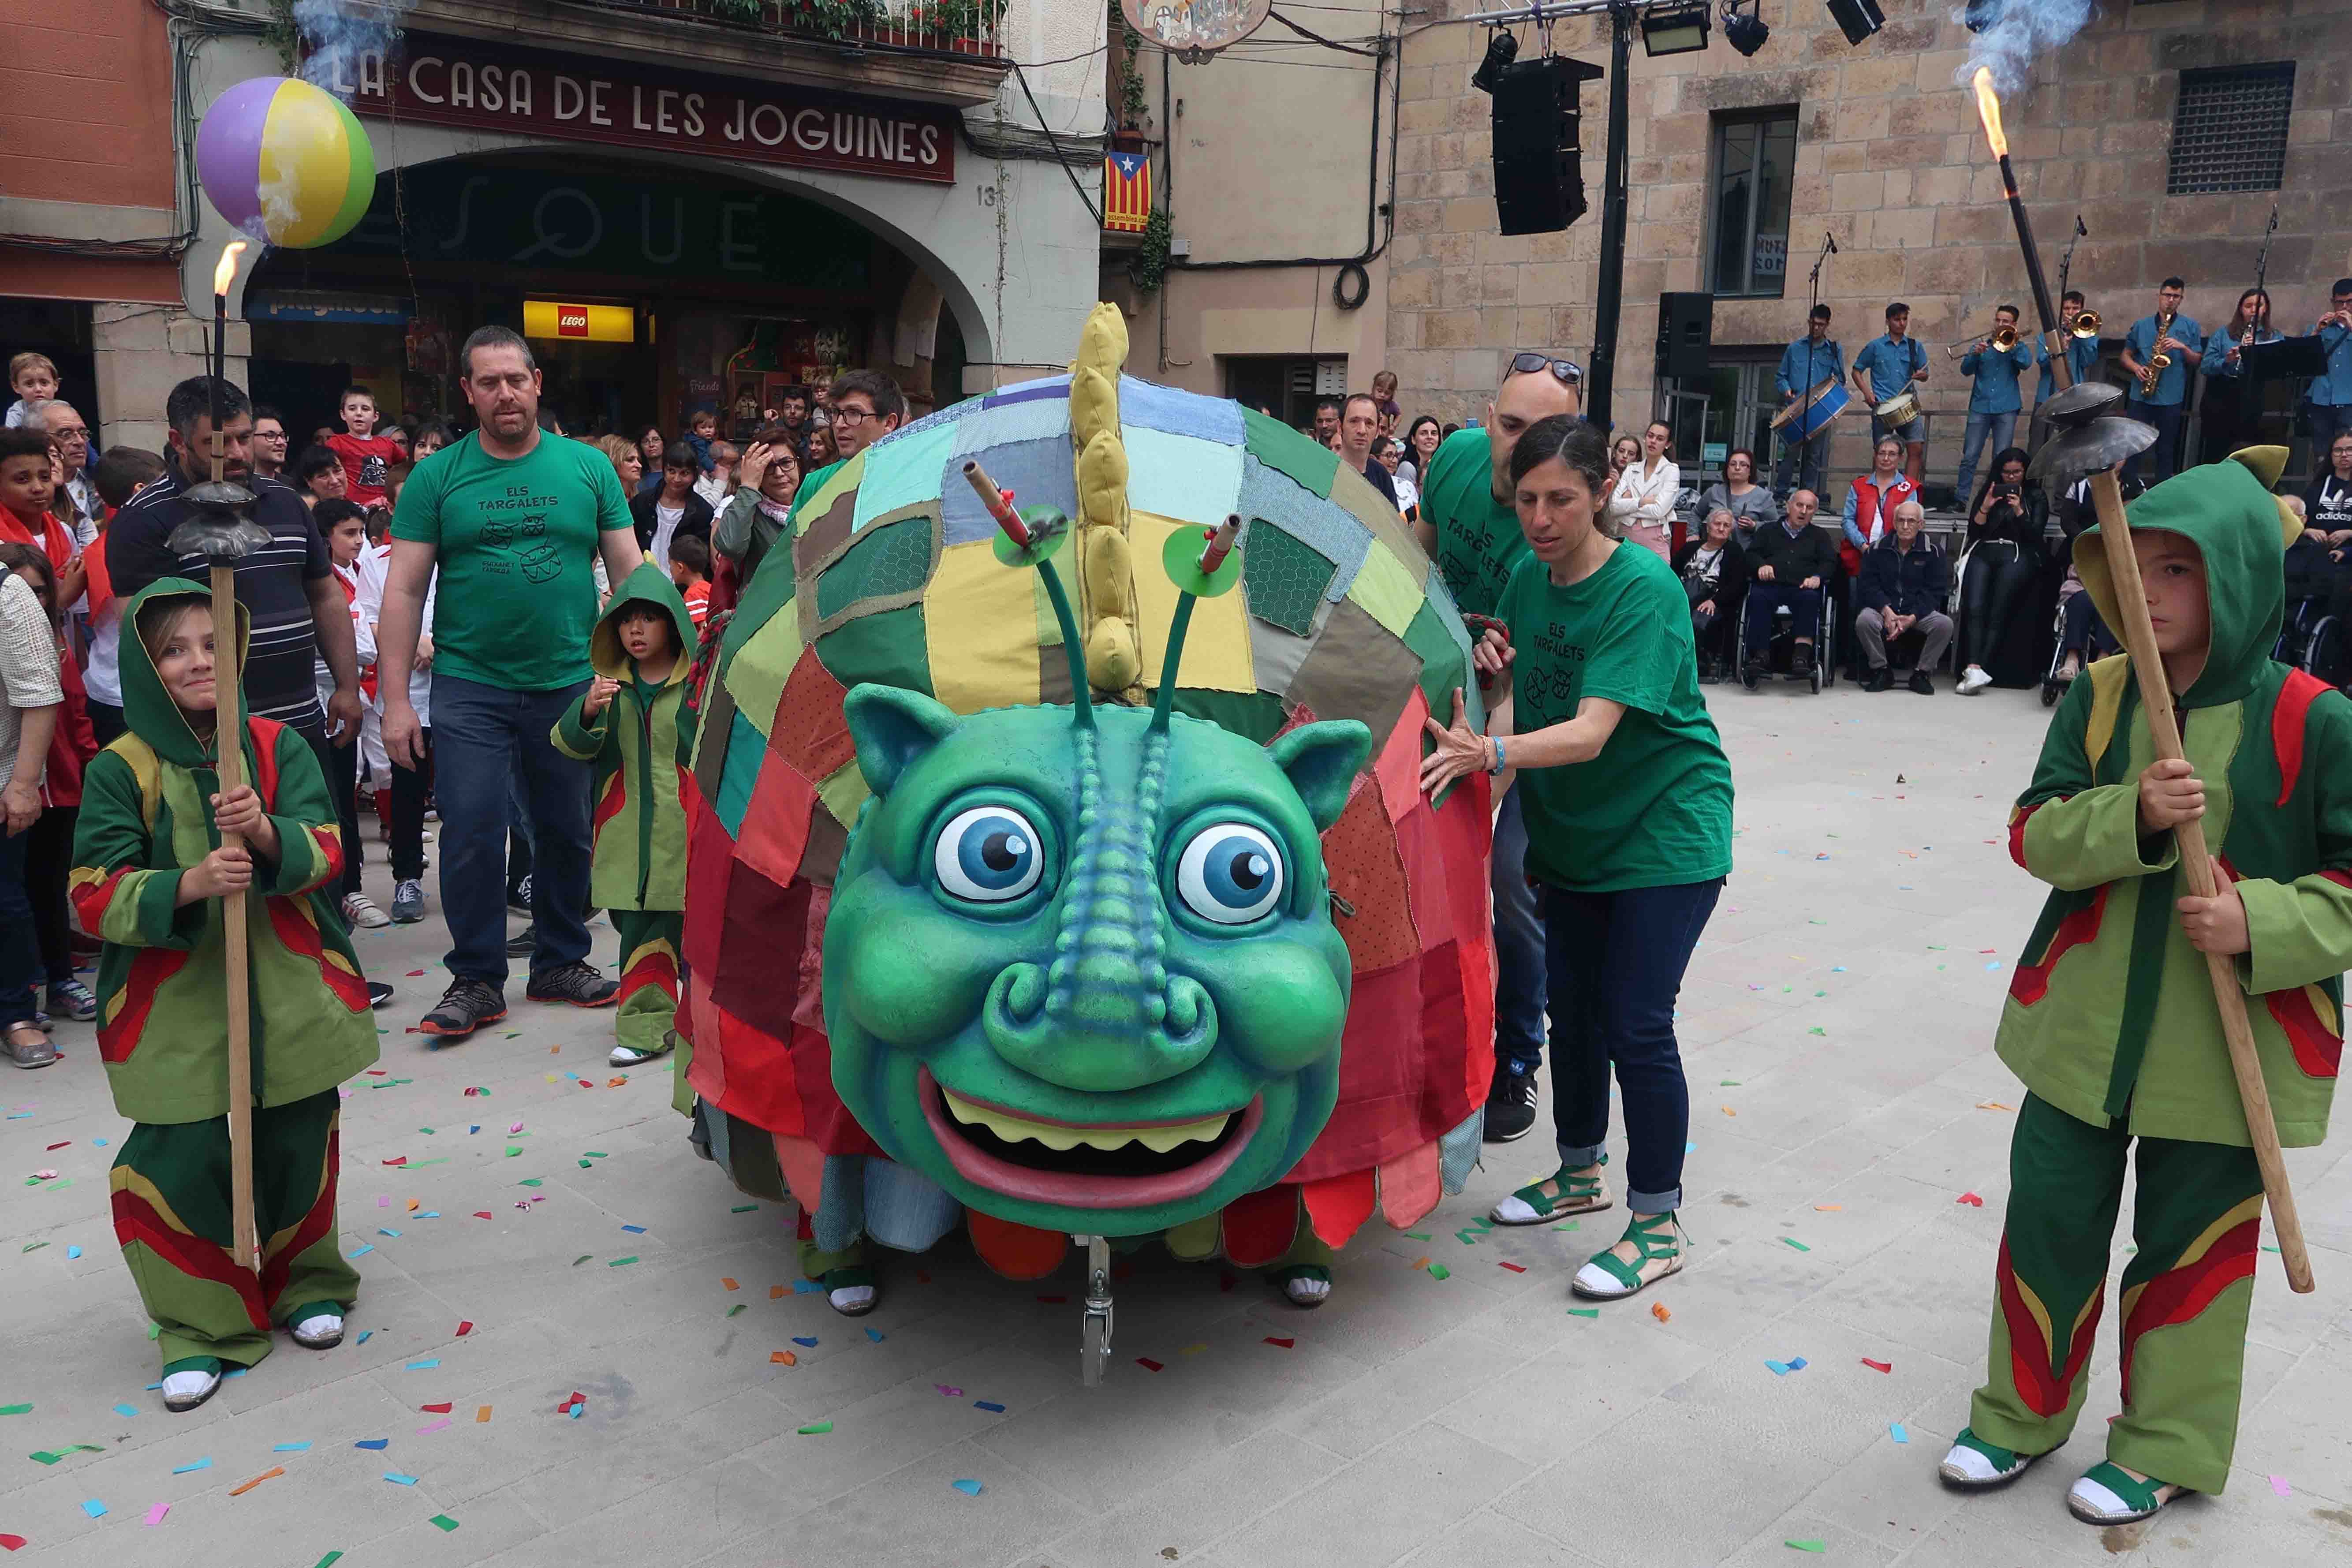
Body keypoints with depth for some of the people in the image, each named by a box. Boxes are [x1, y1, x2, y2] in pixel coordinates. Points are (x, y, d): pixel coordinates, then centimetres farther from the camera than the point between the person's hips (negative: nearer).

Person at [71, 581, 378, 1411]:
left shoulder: (277, 747, 3)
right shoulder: (121, 769, -4)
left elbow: (326, 850, -5)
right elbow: (95, 895, -8)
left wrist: (268, 834, -26)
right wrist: (188, 885, -25)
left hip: (289, 991, 2)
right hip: (172, 1007, -2)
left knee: (299, 1145, 10)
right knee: (182, 1161, -3)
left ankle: (306, 1282, 34)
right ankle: (203, 1323, 17)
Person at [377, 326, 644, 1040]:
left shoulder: (588, 467, 4)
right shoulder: (437, 477, 1)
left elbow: (630, 571, 5)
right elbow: (403, 591, 0)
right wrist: (395, 700, -6)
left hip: (572, 684, 1)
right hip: (470, 687, -1)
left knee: (568, 834, 10)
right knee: (472, 835, -3)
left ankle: (562, 961, 27)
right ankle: (476, 979, 12)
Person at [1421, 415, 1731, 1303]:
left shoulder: (1643, 589, -22)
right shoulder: (1527, 579, 0)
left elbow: (1591, 732, -32)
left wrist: (1488, 754, -47)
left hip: (1665, 836, -7)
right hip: (1572, 833, 7)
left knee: (1635, 1025, -8)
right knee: (1570, 1005, 14)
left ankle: (1657, 1227, 7)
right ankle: (1581, 1175, 34)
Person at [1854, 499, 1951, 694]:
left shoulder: (1933, 553, 5)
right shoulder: (1877, 550, 7)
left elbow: (1934, 591, -2)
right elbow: (1868, 585, -1)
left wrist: (1912, 618, -18)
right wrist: (1887, 611, -19)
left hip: (1919, 612, 0)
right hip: (1882, 608, 0)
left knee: (1945, 624, -29)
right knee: (1864, 620, -33)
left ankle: (1920, 674, -8)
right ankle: (1882, 671, -11)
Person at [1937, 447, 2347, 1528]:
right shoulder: (2098, 697, -1)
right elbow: (2036, 832, -6)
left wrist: (2263, 922, -23)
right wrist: (2131, 816, -24)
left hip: (2230, 1041, -3)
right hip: (2083, 1022, 3)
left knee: (2190, 1241, 11)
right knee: (2050, 1217, 12)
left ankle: (2167, 1447, 33)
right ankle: (2022, 1411, 34)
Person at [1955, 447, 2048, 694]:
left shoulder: (2036, 497, 19)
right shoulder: (1987, 492, 25)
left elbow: (2035, 535, 6)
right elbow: (1973, 531, 15)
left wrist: (2019, 511, -7)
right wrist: (1985, 507, 1)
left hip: (2018, 555, -2)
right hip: (1983, 552, 2)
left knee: (1997, 614, -23)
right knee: (1974, 609, -25)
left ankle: (1975, 670, -32)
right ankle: (1975, 669, -38)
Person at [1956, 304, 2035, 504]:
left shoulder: (2018, 347, 10)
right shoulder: (1983, 344, 13)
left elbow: (2026, 363, -10)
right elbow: (1966, 370, 2)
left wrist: (2014, 344, -17)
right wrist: (1975, 354, -15)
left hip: (2007, 408, -1)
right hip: (1980, 407, 1)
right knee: (1970, 457, -5)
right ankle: (1961, 497, -1)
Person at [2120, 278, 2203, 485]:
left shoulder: (2191, 326, 6)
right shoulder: (2141, 325, 8)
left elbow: (2198, 362, 5)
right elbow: (2126, 356, 13)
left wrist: (2183, 347, -13)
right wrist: (2136, 368, -7)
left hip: (2172, 398, 0)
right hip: (2140, 396, 1)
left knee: (2166, 450, 5)